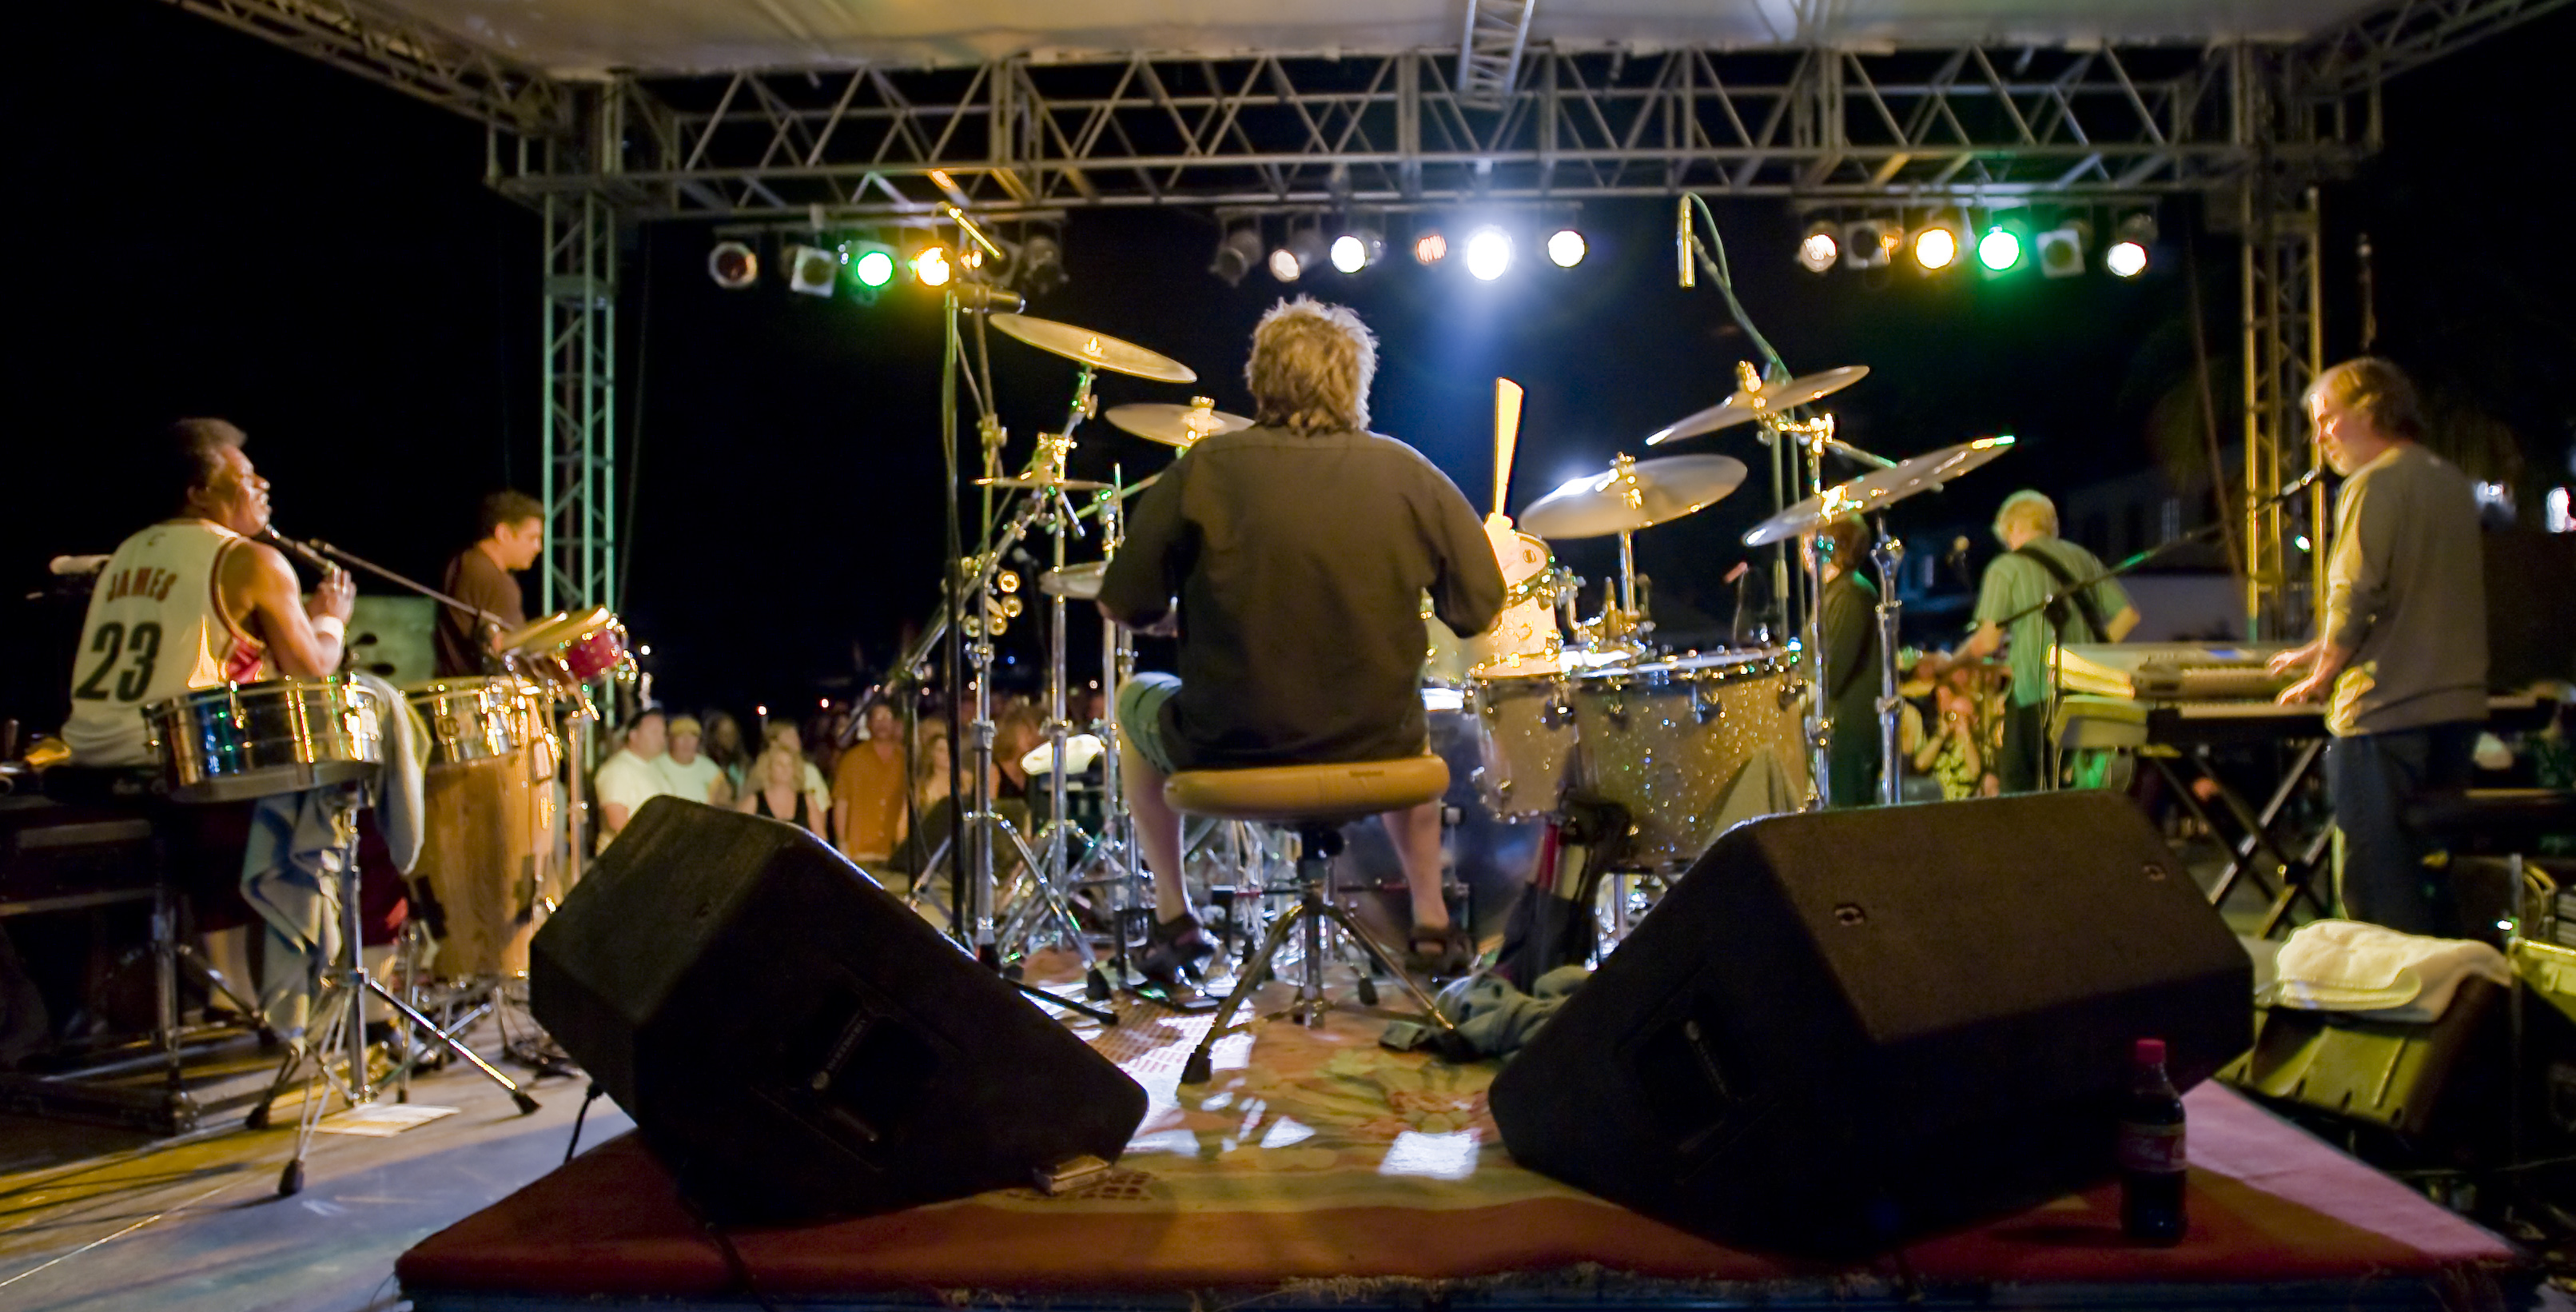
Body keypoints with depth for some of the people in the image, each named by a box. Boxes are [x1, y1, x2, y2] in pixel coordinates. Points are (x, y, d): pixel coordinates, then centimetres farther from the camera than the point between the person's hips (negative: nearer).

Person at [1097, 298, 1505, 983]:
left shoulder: (1205, 469, -8)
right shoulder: (1402, 471, -4)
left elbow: (1123, 606, -4)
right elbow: (1479, 611, -2)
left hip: (1231, 751, -2)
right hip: (1375, 752, 2)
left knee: (1136, 700, 30)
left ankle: (1173, 918, 29)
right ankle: (1432, 924, 33)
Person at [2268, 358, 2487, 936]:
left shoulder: (2373, 484, -11)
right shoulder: (2453, 482, 16)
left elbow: (2355, 596, -17)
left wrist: (2321, 676, -2)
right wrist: (2320, 649, 24)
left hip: (2386, 708, -9)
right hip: (2457, 700, 9)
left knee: (2377, 884, -2)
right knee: (2435, 866, 17)